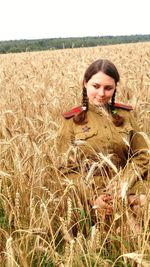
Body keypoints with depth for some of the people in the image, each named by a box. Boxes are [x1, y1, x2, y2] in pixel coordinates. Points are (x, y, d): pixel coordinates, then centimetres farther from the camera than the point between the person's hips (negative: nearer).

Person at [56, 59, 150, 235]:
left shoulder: (125, 114, 7)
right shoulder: (72, 120, 0)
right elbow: (67, 169, -2)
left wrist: (123, 184, -13)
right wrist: (92, 198, -17)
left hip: (129, 197, 2)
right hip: (92, 201, -2)